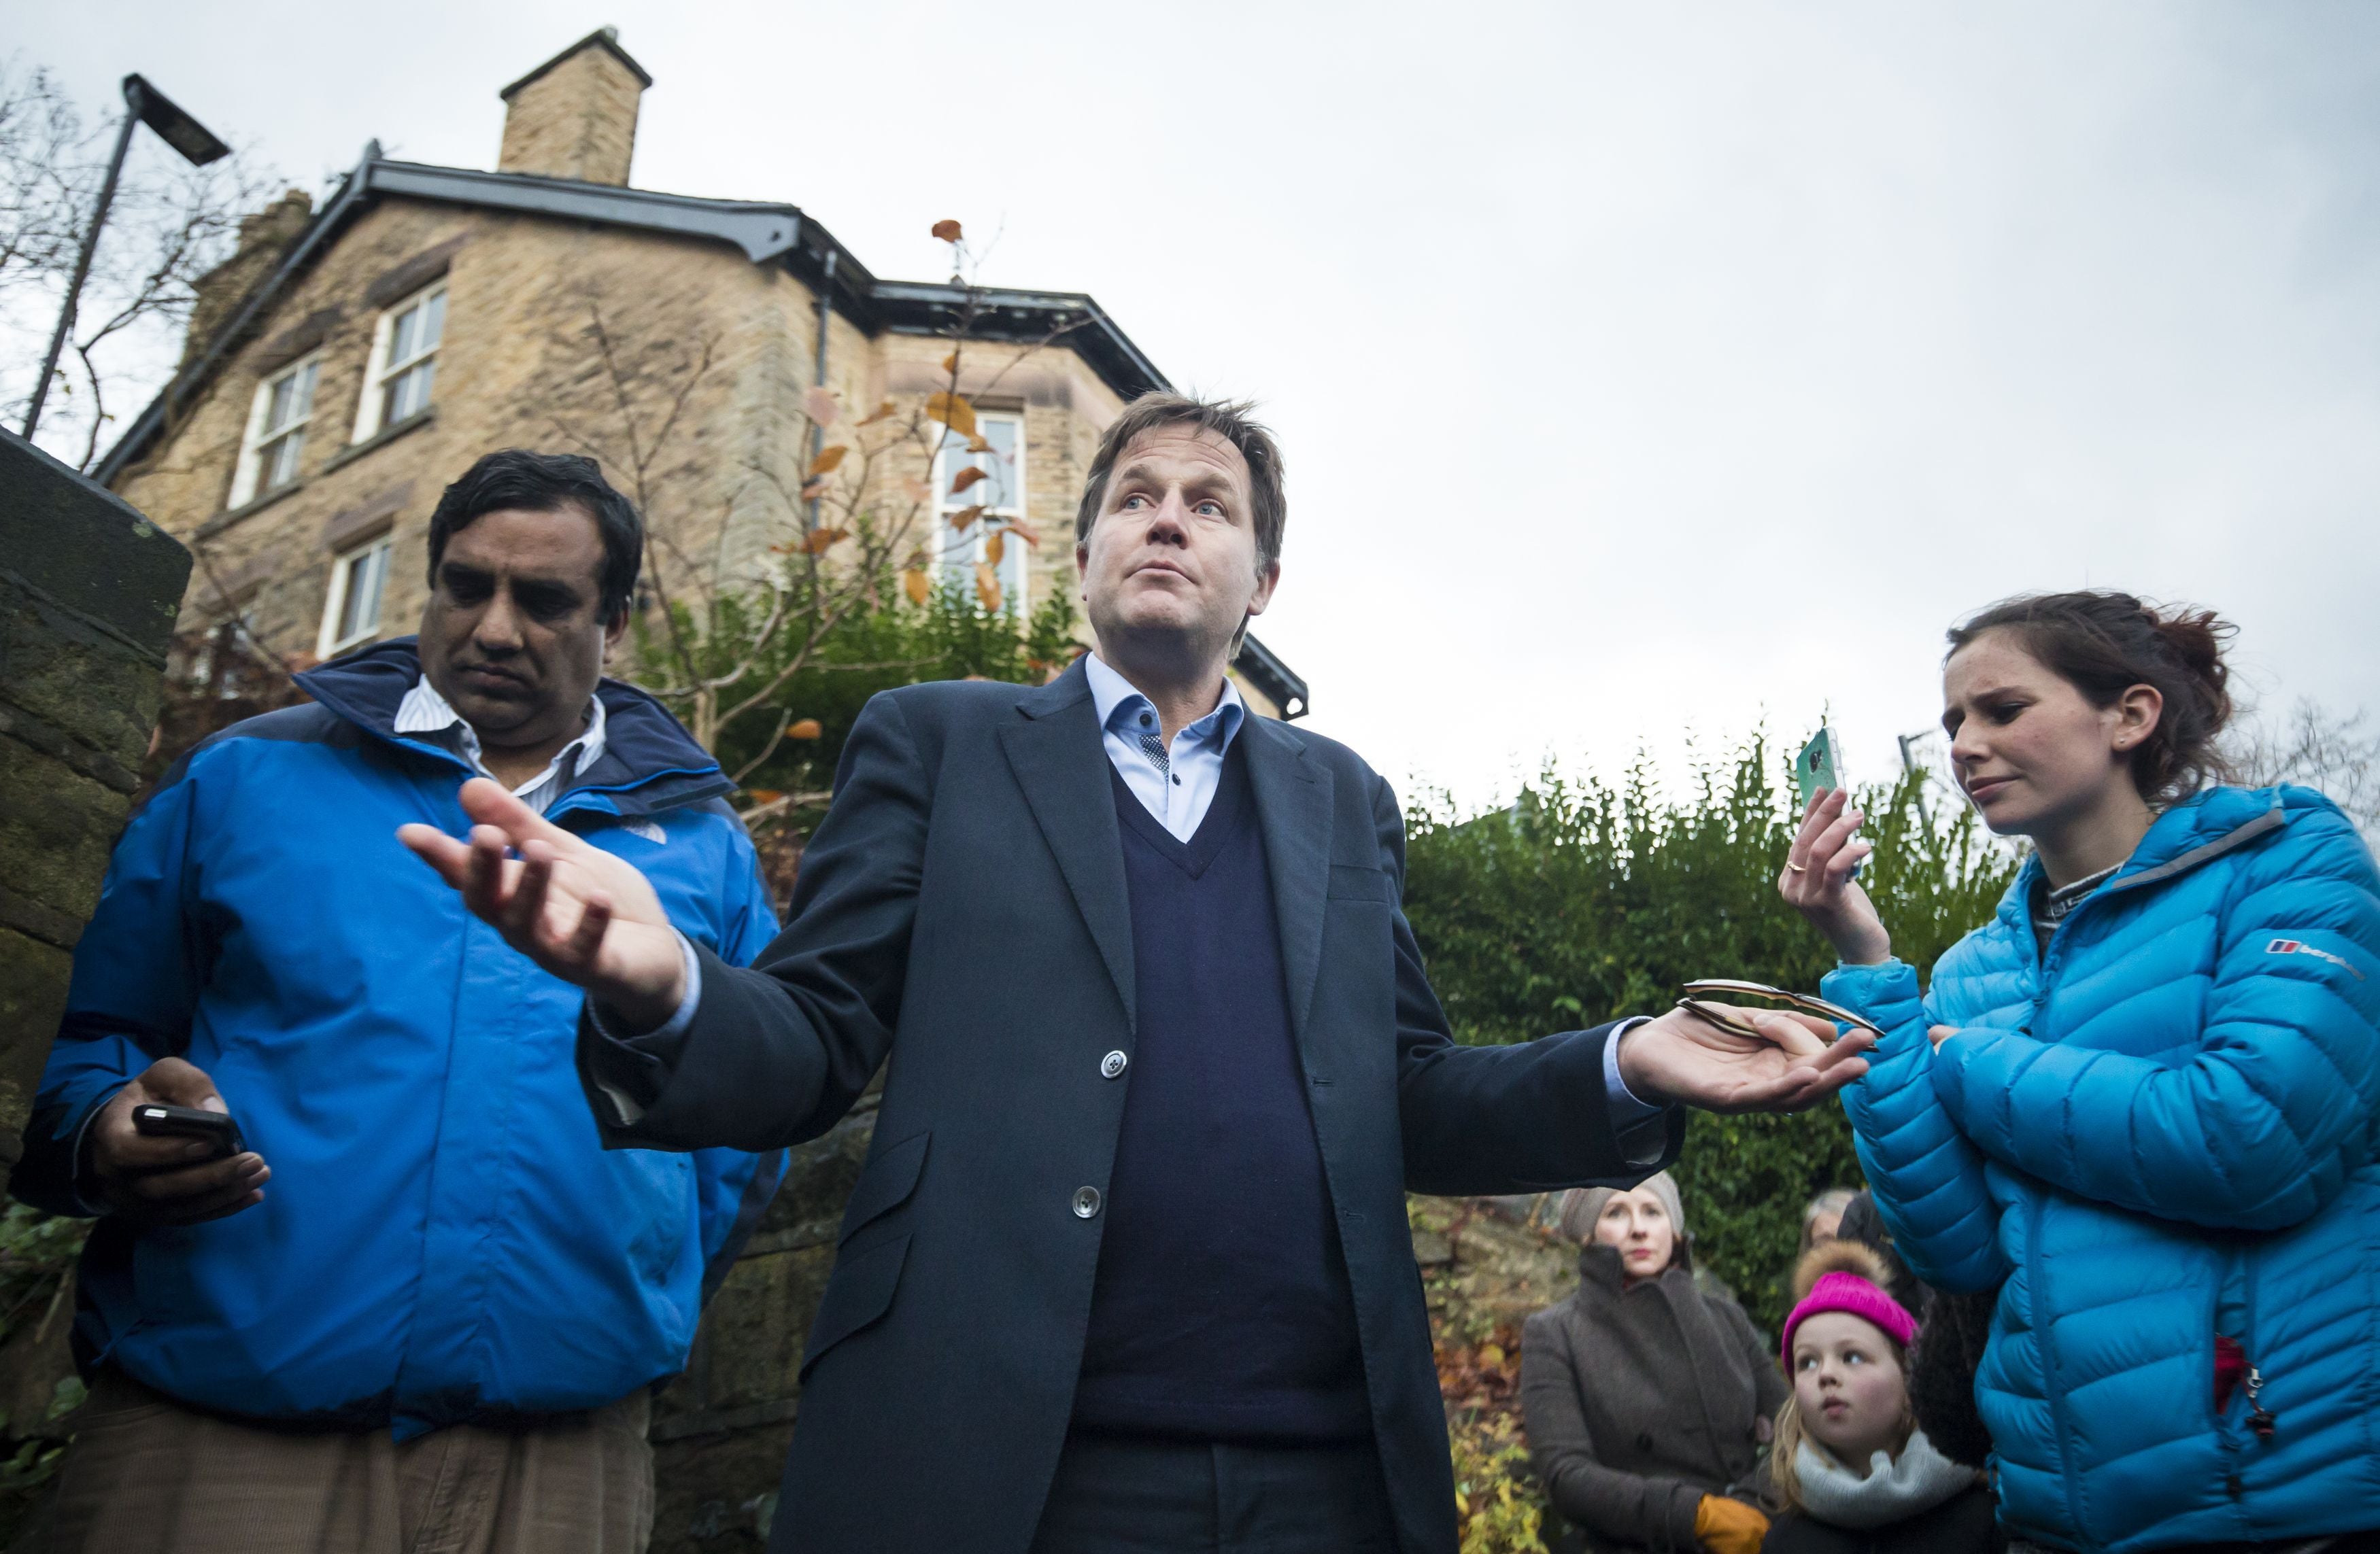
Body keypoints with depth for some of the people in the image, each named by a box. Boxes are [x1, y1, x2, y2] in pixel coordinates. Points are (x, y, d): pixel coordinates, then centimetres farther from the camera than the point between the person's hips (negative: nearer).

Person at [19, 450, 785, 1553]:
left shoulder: (700, 842, 9)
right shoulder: (246, 779, 8)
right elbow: (90, 1041, 13)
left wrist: (645, 1297, 2)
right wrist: (106, 1138, -8)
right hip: (211, 1430, 0)